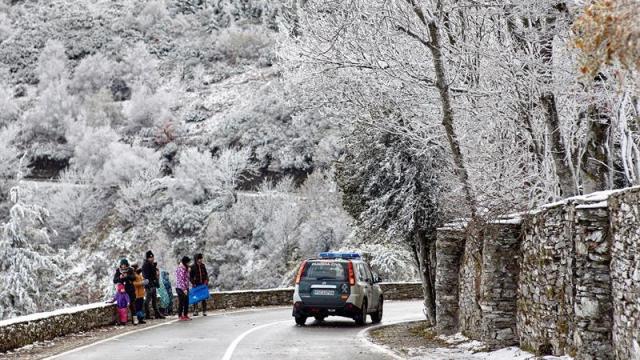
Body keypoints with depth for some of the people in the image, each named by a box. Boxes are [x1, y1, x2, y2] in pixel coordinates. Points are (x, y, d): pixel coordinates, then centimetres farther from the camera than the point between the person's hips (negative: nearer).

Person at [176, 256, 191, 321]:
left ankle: (185, 315, 17)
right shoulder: (181, 269, -14)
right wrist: (184, 289, -21)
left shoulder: (185, 268, 16)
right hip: (181, 288, -9)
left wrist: (187, 288, 16)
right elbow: (181, 280, -19)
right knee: (181, 302, -5)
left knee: (186, 302, 10)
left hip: (185, 288, 9)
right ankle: (180, 316, 0)